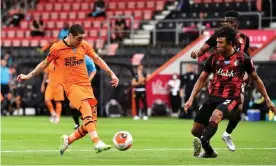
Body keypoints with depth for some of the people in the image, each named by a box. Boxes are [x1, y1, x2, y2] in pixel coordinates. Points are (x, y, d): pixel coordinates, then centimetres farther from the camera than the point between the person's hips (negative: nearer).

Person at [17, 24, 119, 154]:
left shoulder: (84, 45, 7)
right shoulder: (57, 48, -4)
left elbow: (97, 59, 18)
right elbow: (45, 63, 11)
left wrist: (111, 74, 14)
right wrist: (28, 76, 11)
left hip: (86, 85, 5)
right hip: (71, 85, -5)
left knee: (91, 122, -2)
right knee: (86, 108, -32)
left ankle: (68, 140, 21)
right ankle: (97, 143, -43)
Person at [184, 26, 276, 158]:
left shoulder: (243, 59, -3)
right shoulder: (214, 58, 4)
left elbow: (255, 79, 10)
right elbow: (202, 79, 12)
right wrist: (191, 99, 2)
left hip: (231, 99, -4)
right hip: (213, 97, 4)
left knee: (216, 115, -37)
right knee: (196, 130, 0)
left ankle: (202, 142, -55)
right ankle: (209, 152, 28)